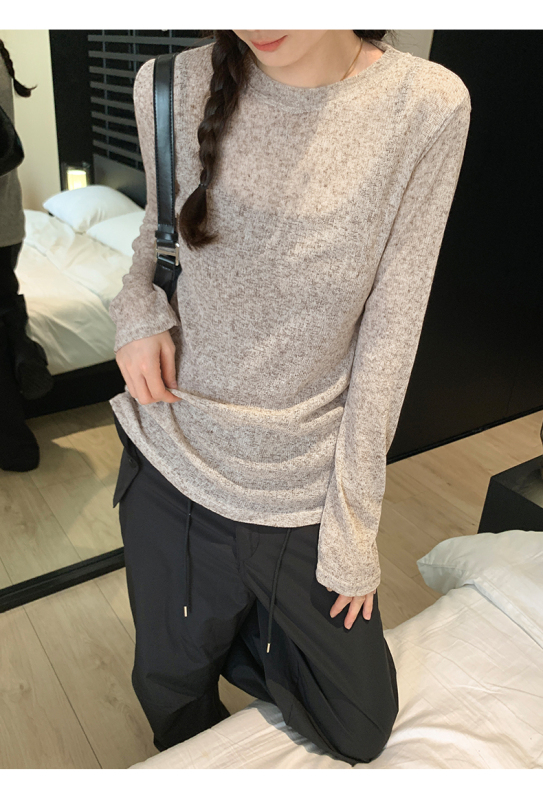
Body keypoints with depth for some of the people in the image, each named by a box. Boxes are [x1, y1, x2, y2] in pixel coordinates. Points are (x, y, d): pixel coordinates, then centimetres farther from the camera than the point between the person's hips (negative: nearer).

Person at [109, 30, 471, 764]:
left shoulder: (426, 107, -13)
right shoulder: (171, 88, -8)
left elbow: (390, 333, -12)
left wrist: (352, 528, -8)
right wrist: (138, 309, -11)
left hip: (308, 484, 0)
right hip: (174, 459, 1)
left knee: (361, 728, 18)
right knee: (173, 684, 23)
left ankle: (242, 636, 43)